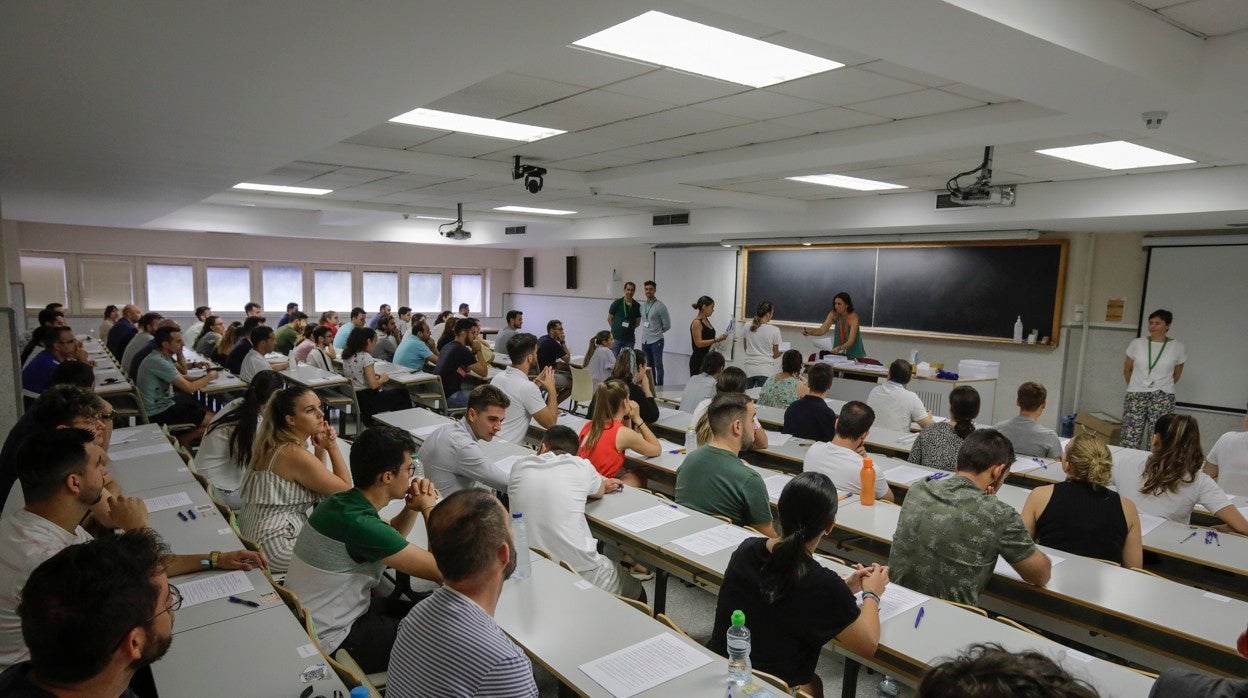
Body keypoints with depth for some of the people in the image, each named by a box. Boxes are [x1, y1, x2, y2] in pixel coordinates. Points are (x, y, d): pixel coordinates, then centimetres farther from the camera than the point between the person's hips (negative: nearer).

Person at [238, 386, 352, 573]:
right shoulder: (296, 455, -24)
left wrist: (320, 449, -3)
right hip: (275, 551, -9)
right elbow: (345, 488, -14)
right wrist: (332, 447, -8)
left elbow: (317, 479, 13)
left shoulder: (273, 443, 4)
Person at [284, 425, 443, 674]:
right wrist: (428, 508, -13)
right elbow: (440, 570, -26)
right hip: (330, 640, -9)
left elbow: (390, 537, 16)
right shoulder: (359, 524, -31)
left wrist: (413, 506, -4)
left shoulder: (341, 501, -3)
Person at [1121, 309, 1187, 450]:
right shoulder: (1137, 343, 4)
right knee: (1129, 442, -6)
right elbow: (1127, 370, 16)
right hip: (1135, 396, 0)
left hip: (1163, 398, 0)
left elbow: (1177, 374, 15)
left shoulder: (1178, 348, 2)